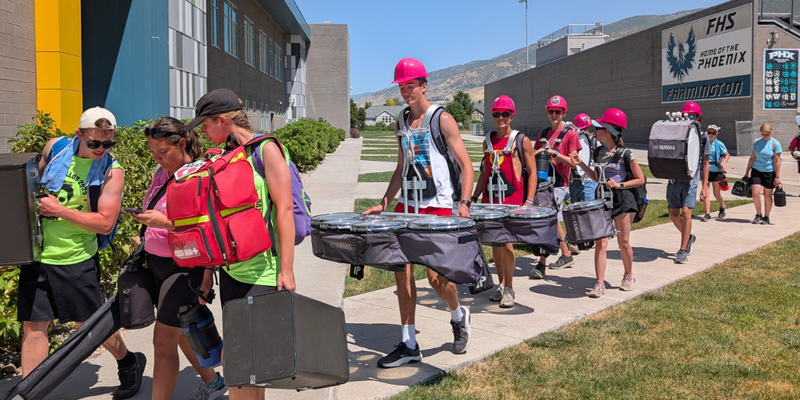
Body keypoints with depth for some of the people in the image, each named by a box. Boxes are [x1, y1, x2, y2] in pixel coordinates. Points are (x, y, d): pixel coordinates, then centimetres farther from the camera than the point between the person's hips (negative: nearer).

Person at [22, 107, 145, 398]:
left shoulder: (112, 172, -11)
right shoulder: (54, 148, 1)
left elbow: (105, 223, -16)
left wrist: (59, 210, -18)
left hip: (75, 259, -3)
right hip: (37, 254, 4)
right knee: (33, 325, 4)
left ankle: (129, 363, 34)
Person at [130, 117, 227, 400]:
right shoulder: (161, 173, 7)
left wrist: (166, 223, -27)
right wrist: (145, 238, 7)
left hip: (182, 267, -8)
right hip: (155, 261, 8)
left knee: (164, 341, -5)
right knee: (179, 331, 20)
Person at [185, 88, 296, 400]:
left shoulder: (266, 149, -7)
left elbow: (284, 209, -13)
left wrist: (287, 269, -17)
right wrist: (208, 270, 16)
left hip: (263, 271, -7)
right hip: (230, 269, 7)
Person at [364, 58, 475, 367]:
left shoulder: (442, 119, -5)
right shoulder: (402, 123, 12)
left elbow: (465, 164, -8)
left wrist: (465, 203, -20)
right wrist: (384, 203, 13)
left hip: (437, 206, -6)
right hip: (407, 205, 6)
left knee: (435, 275, -7)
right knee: (402, 269, 1)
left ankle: (458, 315, 26)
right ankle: (409, 345, 11)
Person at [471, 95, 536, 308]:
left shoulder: (521, 141, -1)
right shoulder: (489, 141, 12)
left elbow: (532, 173, -2)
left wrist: (529, 201, -10)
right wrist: (474, 197, 13)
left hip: (512, 199, -5)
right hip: (490, 198, 5)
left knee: (506, 242, -10)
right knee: (495, 242, 8)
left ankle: (509, 289, 2)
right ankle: (501, 284, 21)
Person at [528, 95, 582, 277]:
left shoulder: (570, 134, -4)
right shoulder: (543, 134, 14)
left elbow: (573, 162, -10)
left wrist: (554, 152, -18)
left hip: (558, 184, -7)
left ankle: (541, 264, -12)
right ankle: (566, 255, 30)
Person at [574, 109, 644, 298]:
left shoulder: (625, 154, -10)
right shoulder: (599, 151, 6)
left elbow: (640, 180, -5)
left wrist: (620, 185, -17)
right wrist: (581, 163, 8)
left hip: (622, 200, -4)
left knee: (623, 243, 7)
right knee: (601, 242, -3)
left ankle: (628, 275, 30)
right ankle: (600, 283, -2)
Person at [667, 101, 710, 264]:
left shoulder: (702, 137, 4)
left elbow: (705, 163, 8)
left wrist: (705, 186, 6)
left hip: (691, 180, -3)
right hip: (674, 179, 3)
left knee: (686, 212, -13)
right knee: (674, 214, 8)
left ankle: (683, 250, -4)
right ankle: (689, 237, 35)